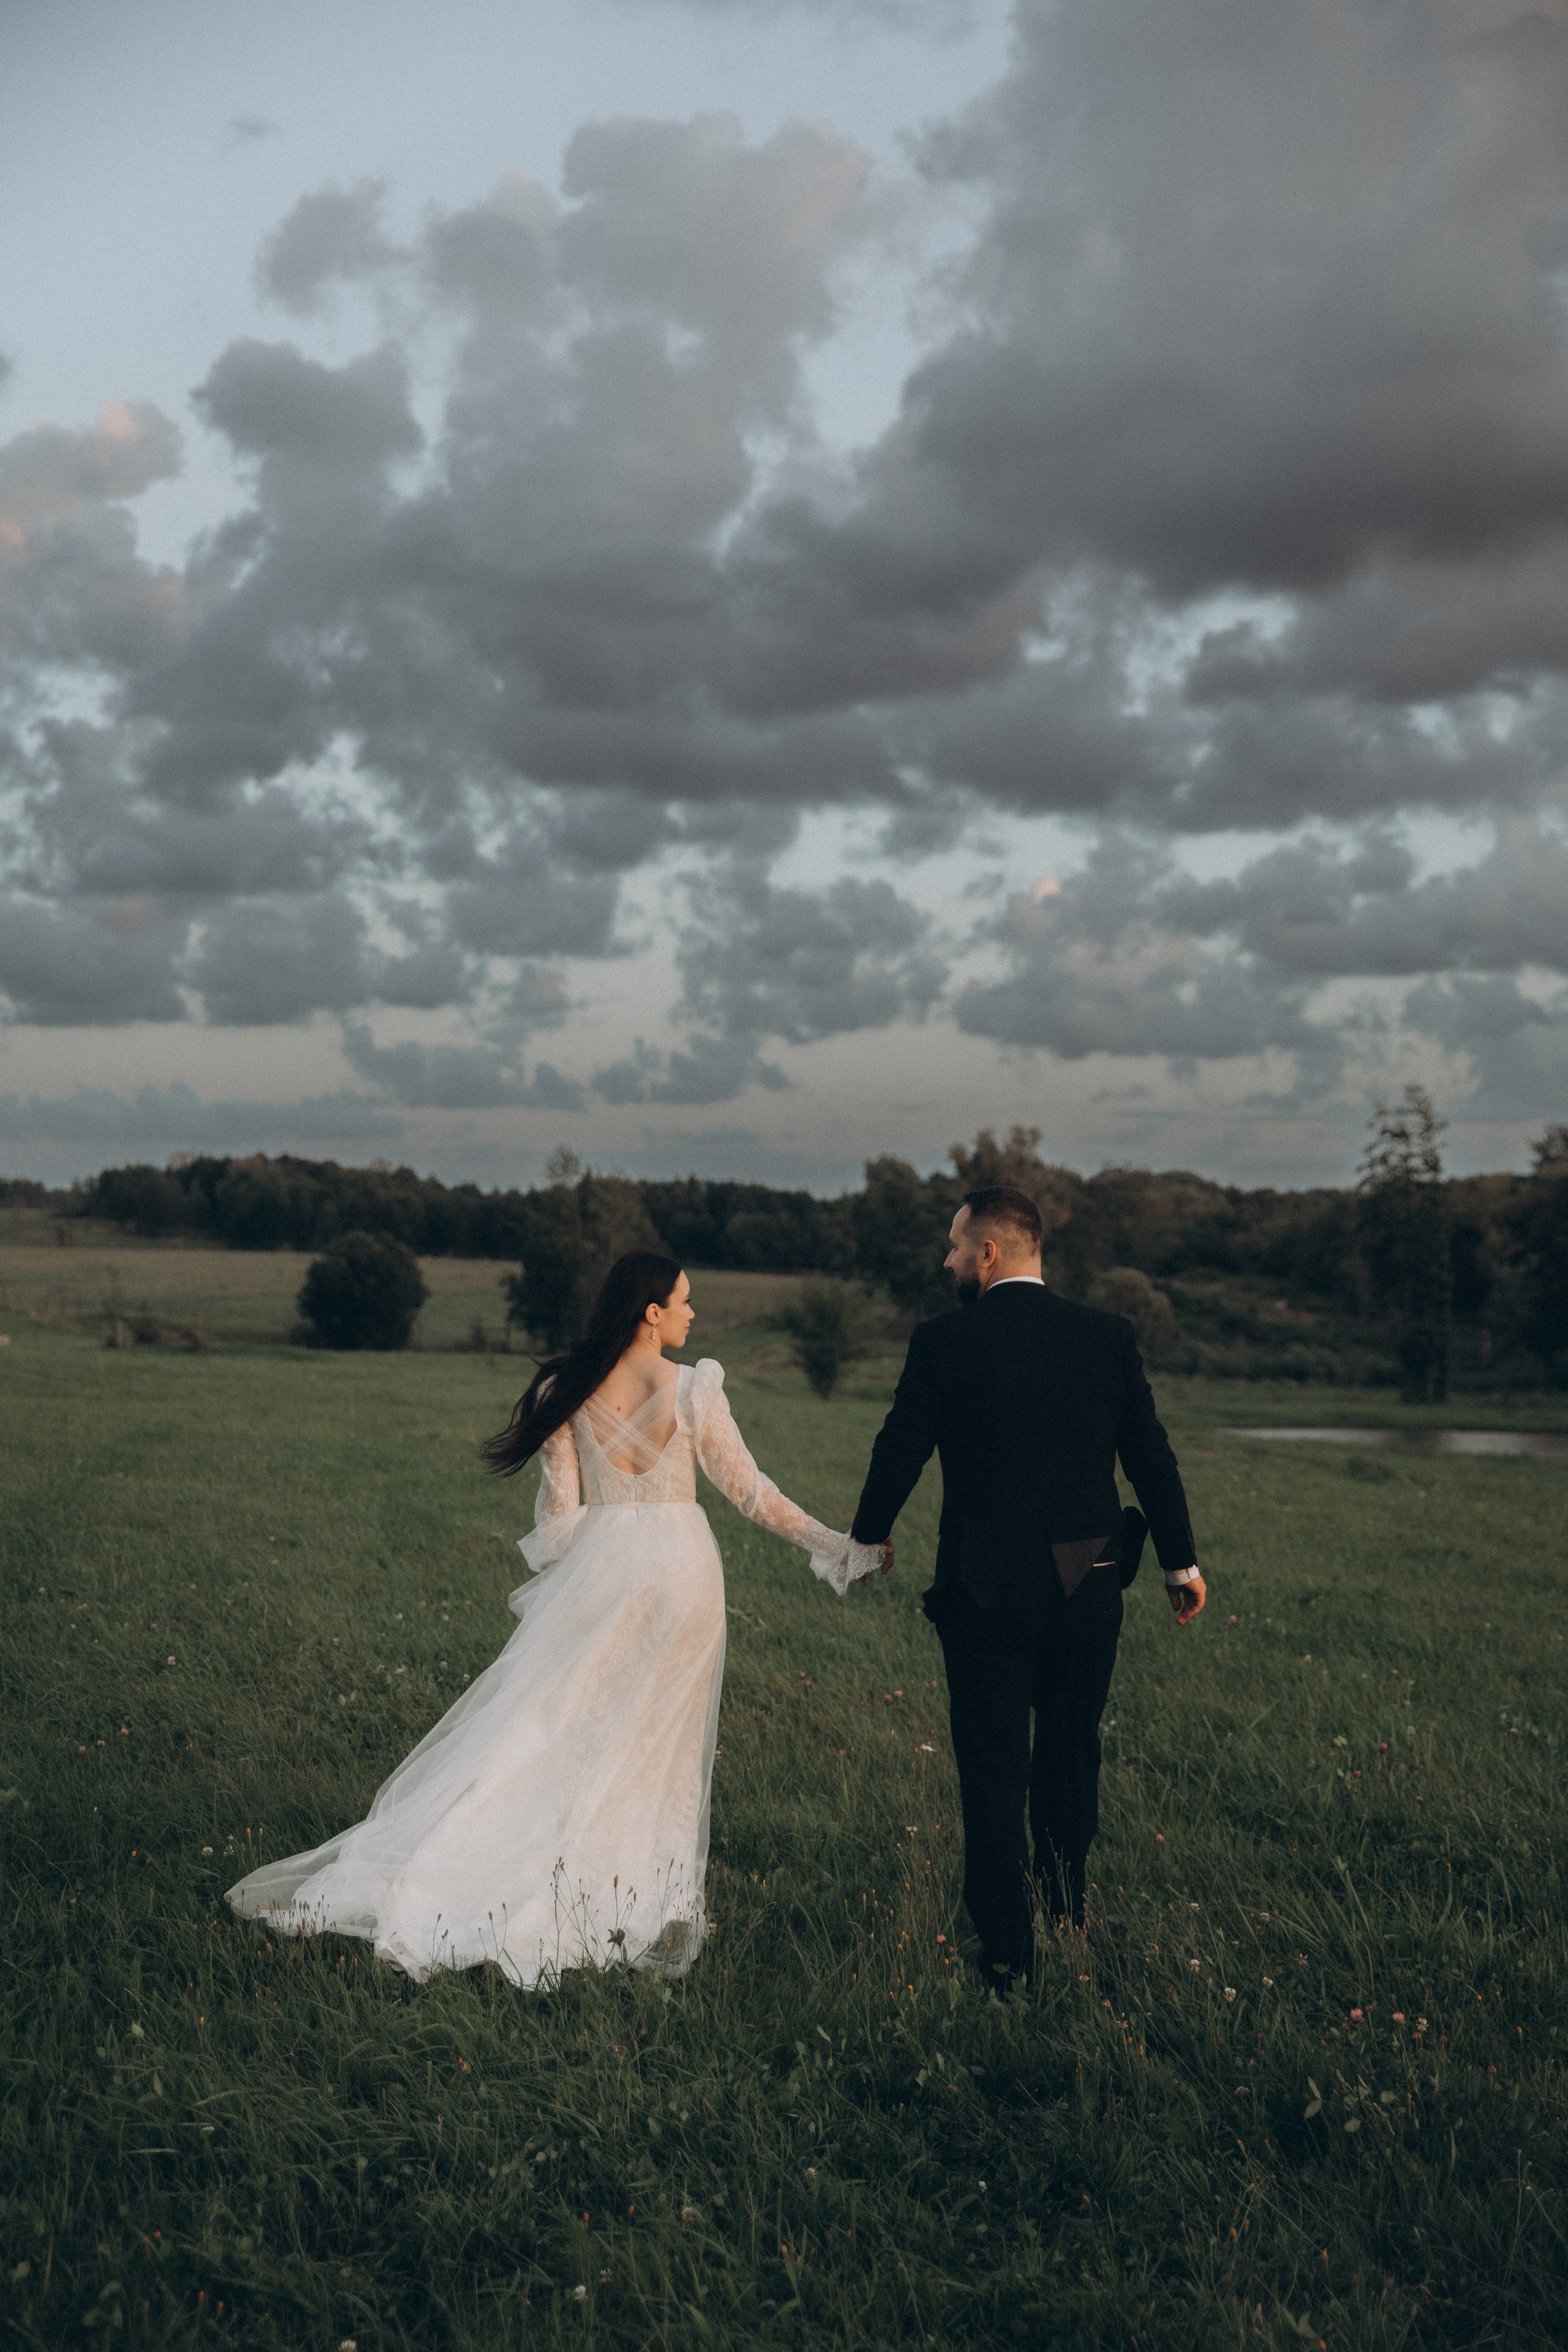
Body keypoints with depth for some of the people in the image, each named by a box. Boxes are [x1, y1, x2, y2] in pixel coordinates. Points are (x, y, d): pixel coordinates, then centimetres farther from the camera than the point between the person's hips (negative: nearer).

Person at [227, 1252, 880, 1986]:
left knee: (553, 1727, 8)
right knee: (659, 1743, 9)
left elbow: (560, 1508, 1)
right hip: (679, 1569, -2)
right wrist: (833, 1546, 4)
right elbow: (747, 1488, -4)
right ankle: (650, 1910, 13)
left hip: (598, 1566, 2)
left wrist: (553, 1584, 13)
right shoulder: (692, 1389, -9)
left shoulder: (571, 1390, -1)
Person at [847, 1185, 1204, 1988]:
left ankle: (1006, 1950, 7)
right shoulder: (1107, 1336, -1)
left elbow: (900, 1452, -1)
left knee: (993, 1772, 5)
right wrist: (1181, 1563, 12)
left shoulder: (943, 1341, -9)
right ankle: (1066, 1914, 35)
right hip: (1087, 1589, 3)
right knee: (1072, 1758, 20)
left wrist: (868, 1538, 17)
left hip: (984, 1590, -3)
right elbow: (1151, 1457, 2)